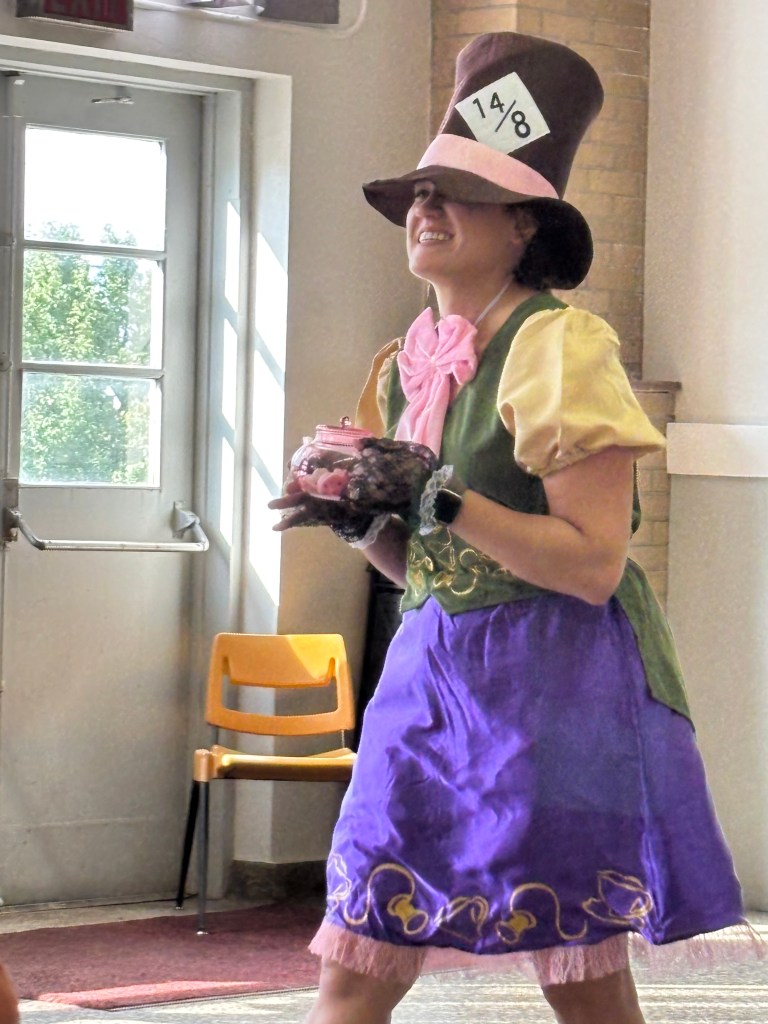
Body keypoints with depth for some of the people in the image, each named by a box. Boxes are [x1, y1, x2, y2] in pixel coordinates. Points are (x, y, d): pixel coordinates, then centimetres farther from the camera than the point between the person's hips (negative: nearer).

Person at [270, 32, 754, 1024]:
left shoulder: (556, 346, -11)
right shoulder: (407, 366, 11)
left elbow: (594, 565, -17)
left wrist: (440, 500, -20)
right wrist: (362, 523, -1)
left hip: (555, 682, -7)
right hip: (432, 672, 7)